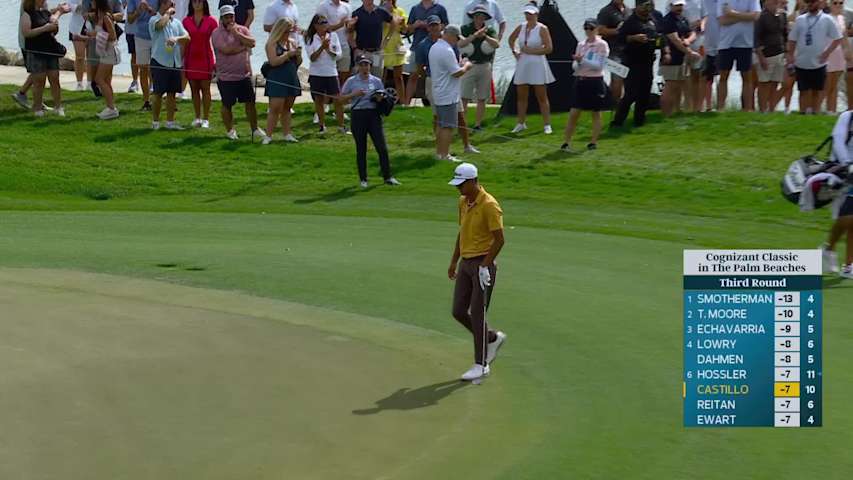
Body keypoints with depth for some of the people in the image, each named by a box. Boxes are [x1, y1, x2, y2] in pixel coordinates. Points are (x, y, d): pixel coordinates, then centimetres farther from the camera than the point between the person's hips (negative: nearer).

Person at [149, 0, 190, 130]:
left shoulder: (177, 22, 13)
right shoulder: (154, 20, -4)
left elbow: (187, 37, 3)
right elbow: (161, 23, -28)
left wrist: (176, 38, -17)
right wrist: (168, 12, -10)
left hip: (176, 63, 5)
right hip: (160, 62, -5)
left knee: (172, 93, 8)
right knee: (159, 93, 0)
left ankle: (170, 122, 15)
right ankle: (155, 121, 10)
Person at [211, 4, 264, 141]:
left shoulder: (242, 29, 5)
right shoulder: (216, 33, -8)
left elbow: (252, 43, -10)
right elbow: (226, 50, -20)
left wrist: (236, 33, -15)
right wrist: (244, 47, -8)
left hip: (244, 75, 3)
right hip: (226, 77, -3)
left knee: (250, 102, 7)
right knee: (227, 105, 8)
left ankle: (255, 129, 18)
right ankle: (230, 130, 23)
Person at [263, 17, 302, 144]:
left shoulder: (293, 42, 12)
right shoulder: (272, 44, -5)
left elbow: (298, 63, 15)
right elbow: (273, 62, -16)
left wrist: (298, 55, -5)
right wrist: (288, 54, -18)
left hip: (292, 80, 6)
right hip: (277, 81, -6)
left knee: (287, 108, 10)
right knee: (275, 108, -8)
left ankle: (287, 134, 15)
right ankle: (268, 135, -4)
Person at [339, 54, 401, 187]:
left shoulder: (376, 81, 8)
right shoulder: (351, 81, 3)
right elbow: (342, 98, 5)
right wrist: (354, 94, -11)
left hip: (374, 114, 1)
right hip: (358, 115, -1)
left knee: (382, 147, -4)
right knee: (361, 149, 5)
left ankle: (387, 177, 3)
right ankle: (363, 179, 14)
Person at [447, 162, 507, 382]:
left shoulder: (489, 205, -17)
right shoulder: (463, 202, 9)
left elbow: (499, 240, -17)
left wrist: (484, 266, -19)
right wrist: (454, 262, 18)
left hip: (483, 265, -8)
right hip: (466, 263, 8)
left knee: (477, 314, -4)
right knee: (459, 312, 8)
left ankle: (481, 365, 7)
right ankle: (493, 338, 29)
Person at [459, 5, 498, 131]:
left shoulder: (490, 30, 5)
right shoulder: (465, 29, -1)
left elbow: (497, 44, -10)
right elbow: (460, 44, -17)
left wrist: (484, 36, -24)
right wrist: (475, 35, -25)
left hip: (485, 66, 3)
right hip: (470, 65, -2)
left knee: (481, 99, 6)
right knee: (464, 98, -7)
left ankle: (478, 124, 13)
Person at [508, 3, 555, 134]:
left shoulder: (542, 29, -10)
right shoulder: (521, 27, 6)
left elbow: (549, 48, -16)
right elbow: (511, 38, 26)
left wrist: (531, 51, -16)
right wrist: (514, 51, 11)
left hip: (537, 65, -6)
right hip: (522, 65, 6)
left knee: (542, 97, -1)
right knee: (521, 96, 10)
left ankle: (547, 125, 3)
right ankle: (521, 124, 21)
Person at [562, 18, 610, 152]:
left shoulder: (602, 45, -4)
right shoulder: (581, 45, 10)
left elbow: (599, 65, -13)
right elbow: (576, 66, 10)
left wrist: (583, 60, -21)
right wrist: (577, 62, -12)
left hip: (595, 81, -4)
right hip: (580, 80, 4)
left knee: (596, 113, 6)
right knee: (573, 113, 0)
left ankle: (594, 141, 14)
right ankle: (566, 142, 3)